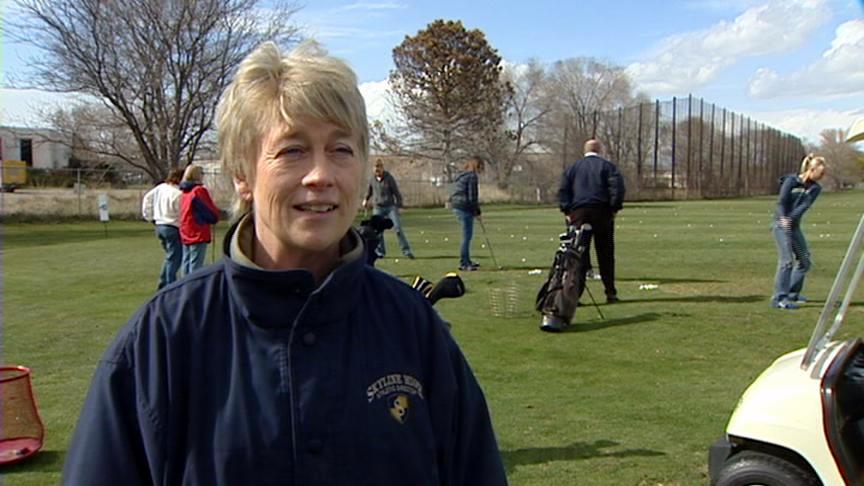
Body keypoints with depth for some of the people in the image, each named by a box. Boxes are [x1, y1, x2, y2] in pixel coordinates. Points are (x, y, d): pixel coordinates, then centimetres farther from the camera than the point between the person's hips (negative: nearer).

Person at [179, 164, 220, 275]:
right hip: (198, 233, -8)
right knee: (196, 265, -6)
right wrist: (217, 212, 10)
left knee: (187, 262, 12)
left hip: (186, 234, 8)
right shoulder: (200, 190, -14)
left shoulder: (185, 192, 11)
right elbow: (212, 212, -12)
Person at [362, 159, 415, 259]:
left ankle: (406, 250, -8)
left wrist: (398, 205, -6)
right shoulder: (372, 179, 3)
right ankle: (380, 252, 11)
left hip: (390, 207, -3)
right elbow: (369, 190, 23)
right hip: (377, 208, 3)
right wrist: (366, 199, 19)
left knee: (397, 228, -11)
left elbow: (396, 192, -3)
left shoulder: (389, 178, -6)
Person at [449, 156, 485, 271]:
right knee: (467, 236, -4)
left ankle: (466, 261, 25)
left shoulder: (459, 176, 17)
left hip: (456, 207, 9)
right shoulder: (472, 176, -10)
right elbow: (472, 197, -14)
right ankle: (463, 264, -1)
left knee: (467, 235, 18)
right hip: (465, 208, -9)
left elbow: (453, 193, 19)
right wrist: (477, 212, -5)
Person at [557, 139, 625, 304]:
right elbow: (617, 187, -6)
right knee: (605, 254, 4)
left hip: (578, 213, 2)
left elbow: (563, 190, 8)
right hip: (601, 212, -2)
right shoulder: (608, 166, 8)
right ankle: (610, 293, 5)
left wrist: (566, 211, 5)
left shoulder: (572, 168, 16)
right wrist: (615, 209, -2)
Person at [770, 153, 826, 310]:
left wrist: (790, 219, -25)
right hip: (781, 225, -7)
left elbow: (805, 205, -11)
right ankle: (779, 299, -17)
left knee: (804, 260, 12)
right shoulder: (790, 180, -9)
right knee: (787, 260, -16)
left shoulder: (815, 188, 4)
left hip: (795, 226, 7)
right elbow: (782, 201, -15)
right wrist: (784, 218, -27)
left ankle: (793, 293, 28)